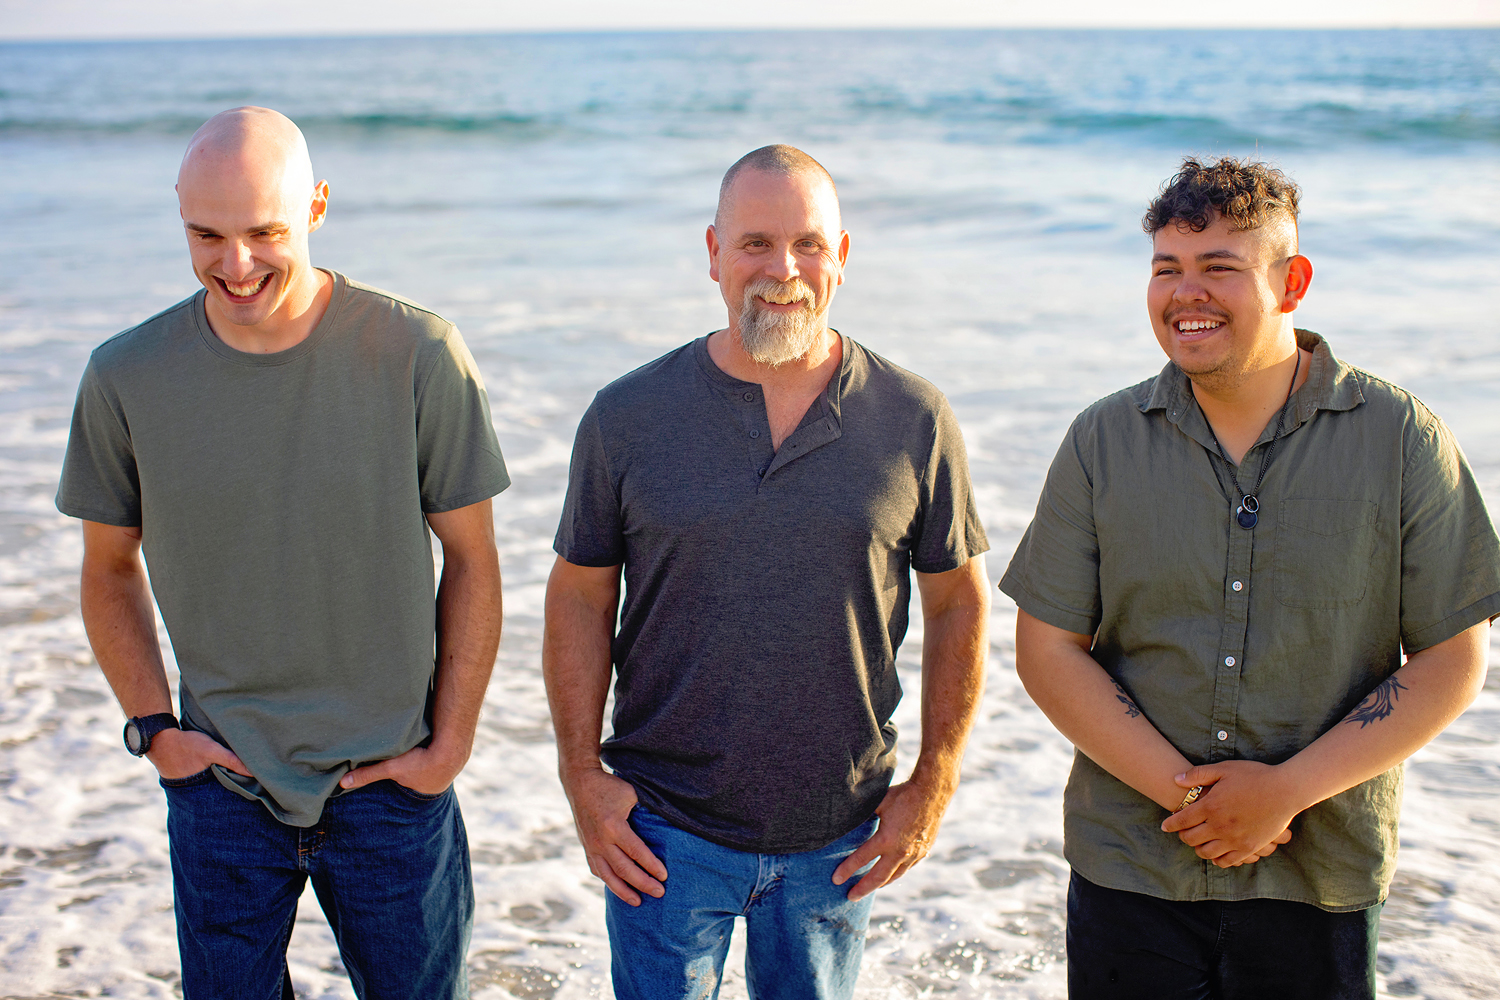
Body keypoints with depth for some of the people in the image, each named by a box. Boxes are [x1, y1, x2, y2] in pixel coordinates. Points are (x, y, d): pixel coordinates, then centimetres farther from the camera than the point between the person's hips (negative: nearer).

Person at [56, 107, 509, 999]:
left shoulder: (419, 354, -12)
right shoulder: (127, 376, -6)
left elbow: (471, 562, -4)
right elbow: (110, 568, 8)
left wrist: (451, 743, -5)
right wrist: (152, 726, -2)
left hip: (389, 782, -1)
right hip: (219, 784, 1)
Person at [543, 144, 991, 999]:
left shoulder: (915, 420, -4)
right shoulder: (627, 417, -5)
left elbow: (958, 604, 3)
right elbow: (580, 598, 2)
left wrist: (935, 783, 1)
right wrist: (582, 775, -4)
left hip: (841, 839, 1)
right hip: (667, 831, -1)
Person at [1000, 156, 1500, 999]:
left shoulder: (1402, 439, -5)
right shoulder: (1103, 442, -1)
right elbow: (1047, 648, -2)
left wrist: (1287, 790, -13)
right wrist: (1184, 793, -13)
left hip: (1320, 882, -1)